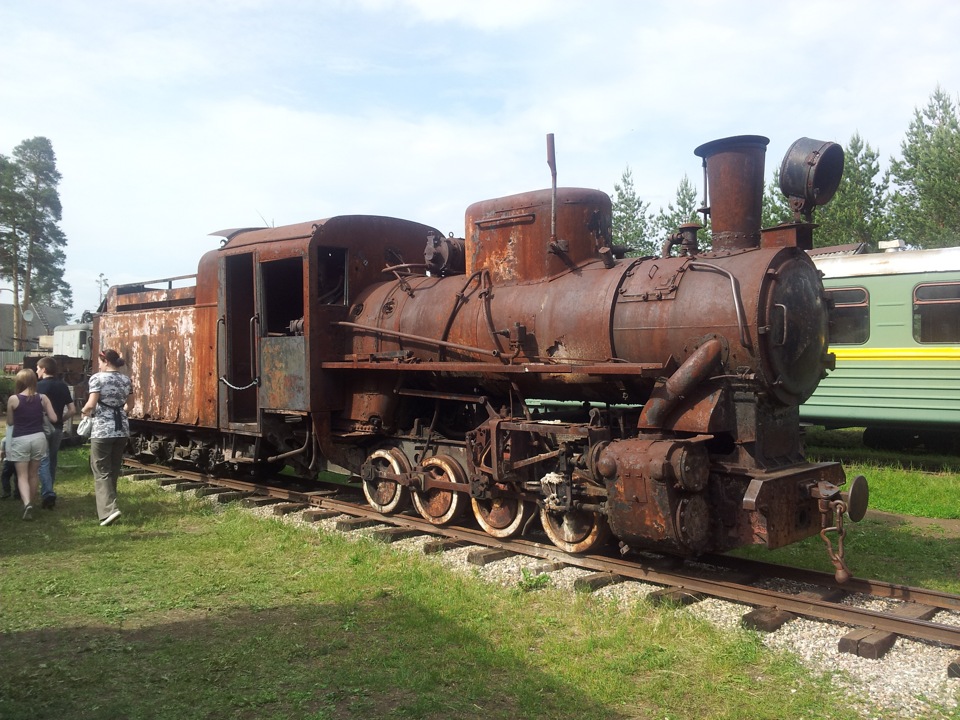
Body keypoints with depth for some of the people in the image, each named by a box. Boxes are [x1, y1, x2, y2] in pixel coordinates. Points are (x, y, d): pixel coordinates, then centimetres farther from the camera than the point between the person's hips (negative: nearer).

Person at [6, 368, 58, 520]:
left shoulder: (13, 399, -8)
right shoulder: (43, 398, -2)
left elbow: (10, 422, 3)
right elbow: (53, 418, -2)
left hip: (20, 440, -2)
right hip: (38, 438, 3)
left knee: (22, 475, 1)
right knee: (34, 473, 16)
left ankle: (27, 503, -19)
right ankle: (30, 503, 27)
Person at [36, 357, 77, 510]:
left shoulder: (39, 386, -10)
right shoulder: (63, 386, 6)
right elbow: (72, 410, 5)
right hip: (58, 428, 5)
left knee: (43, 461, -4)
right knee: (52, 460, 16)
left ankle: (47, 493, -16)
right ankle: (48, 491, 25)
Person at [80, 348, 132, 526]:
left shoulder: (97, 378, -7)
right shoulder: (126, 380, 9)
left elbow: (91, 405, -14)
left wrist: (84, 411, 5)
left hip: (102, 429, -5)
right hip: (122, 428, 6)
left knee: (101, 471, -2)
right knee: (114, 470, 15)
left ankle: (109, 509, -13)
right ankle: (107, 503, 23)